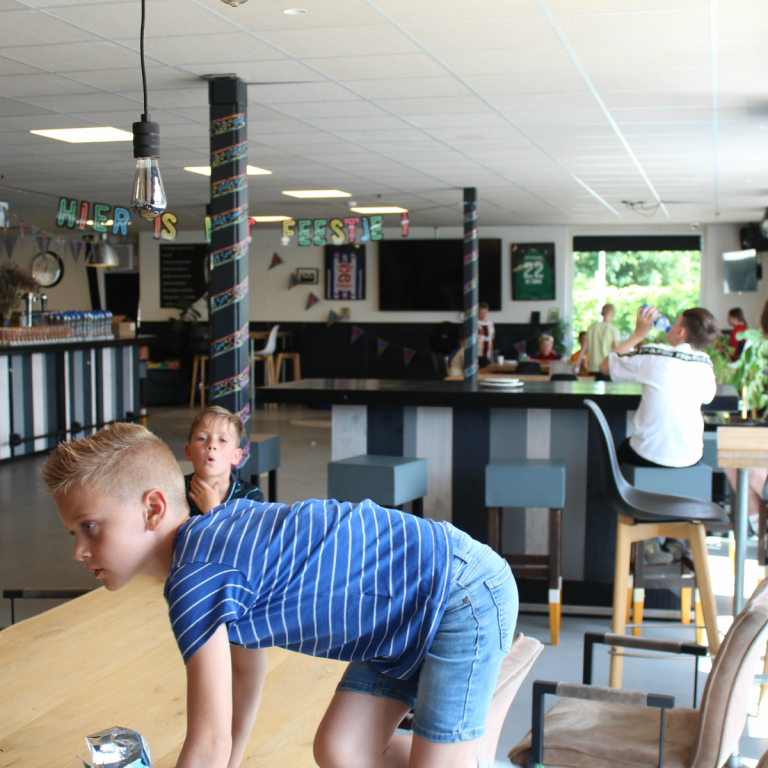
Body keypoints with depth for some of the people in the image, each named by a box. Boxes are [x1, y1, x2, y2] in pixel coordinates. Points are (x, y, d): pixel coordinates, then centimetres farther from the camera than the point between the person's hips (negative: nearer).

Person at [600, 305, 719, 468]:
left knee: (623, 448, 30)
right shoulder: (705, 365, -3)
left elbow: (605, 366, -1)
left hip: (649, 457, -3)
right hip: (690, 457, 3)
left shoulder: (653, 355, -13)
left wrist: (638, 334, 6)